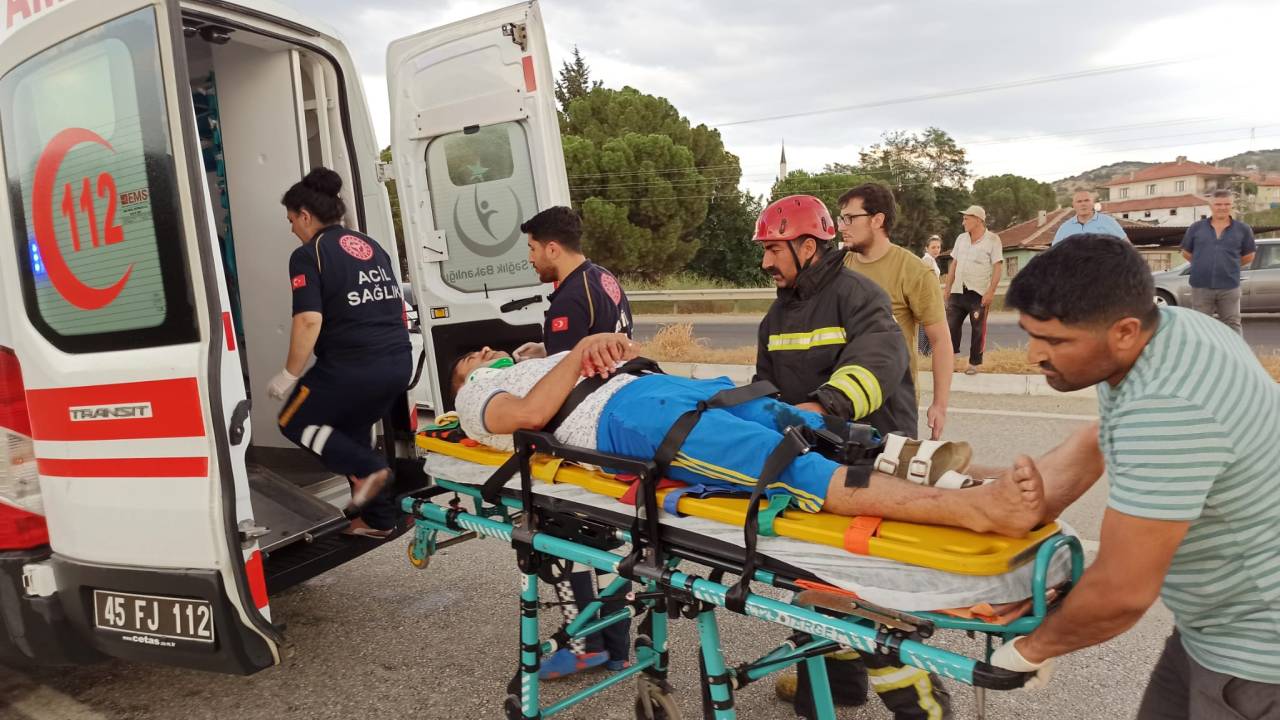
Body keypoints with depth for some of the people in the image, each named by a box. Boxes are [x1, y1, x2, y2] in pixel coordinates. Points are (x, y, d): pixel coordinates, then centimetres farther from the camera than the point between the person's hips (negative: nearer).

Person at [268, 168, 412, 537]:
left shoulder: (308, 256, -6)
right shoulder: (371, 246, 16)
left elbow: (309, 320, -17)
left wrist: (289, 374, -8)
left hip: (352, 367, -7)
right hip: (399, 363, 8)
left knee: (294, 422, 16)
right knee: (353, 431, 24)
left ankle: (368, 469, -1)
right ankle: (379, 518, 25)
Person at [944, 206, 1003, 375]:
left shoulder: (992, 240, -5)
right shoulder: (961, 238, 11)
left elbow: (997, 267, -9)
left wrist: (991, 292, -16)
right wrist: (947, 288, 11)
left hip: (979, 293, -5)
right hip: (958, 291, 5)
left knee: (978, 328, 2)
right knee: (951, 323, 4)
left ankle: (974, 363, 10)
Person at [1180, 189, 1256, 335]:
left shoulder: (1243, 229, 3)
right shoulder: (1196, 228, 2)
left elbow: (1248, 257, 13)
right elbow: (1186, 253, 12)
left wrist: (1229, 266, 12)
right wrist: (1202, 266, 11)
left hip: (1229, 287, 0)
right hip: (1201, 287, 0)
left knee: (1232, 325, 5)